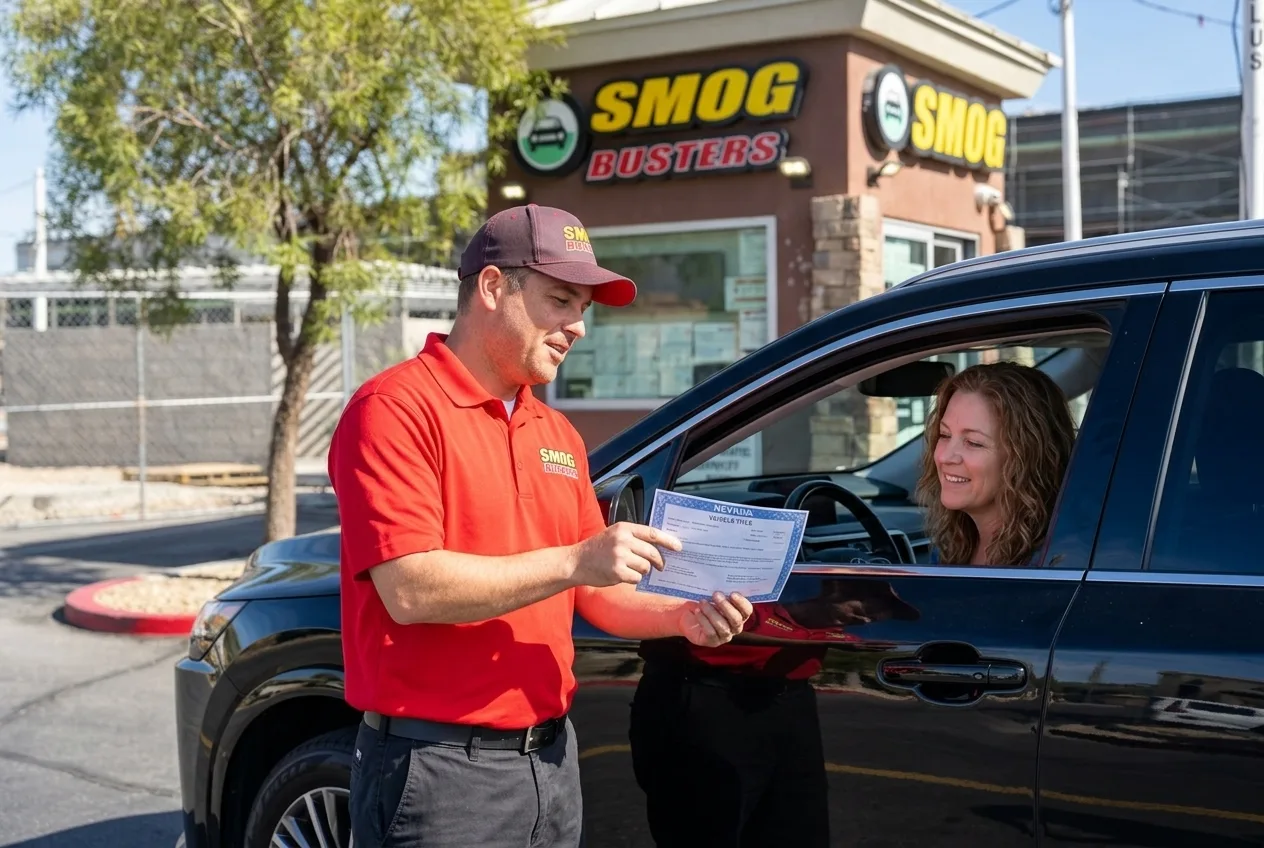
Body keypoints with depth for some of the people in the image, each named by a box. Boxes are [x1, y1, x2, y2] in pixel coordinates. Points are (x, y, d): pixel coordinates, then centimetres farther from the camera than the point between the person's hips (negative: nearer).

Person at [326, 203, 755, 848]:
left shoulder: (559, 434, 13)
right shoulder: (396, 409, -11)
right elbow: (411, 589, -22)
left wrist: (683, 616, -1)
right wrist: (573, 561, -23)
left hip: (552, 758, 8)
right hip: (440, 765, -7)